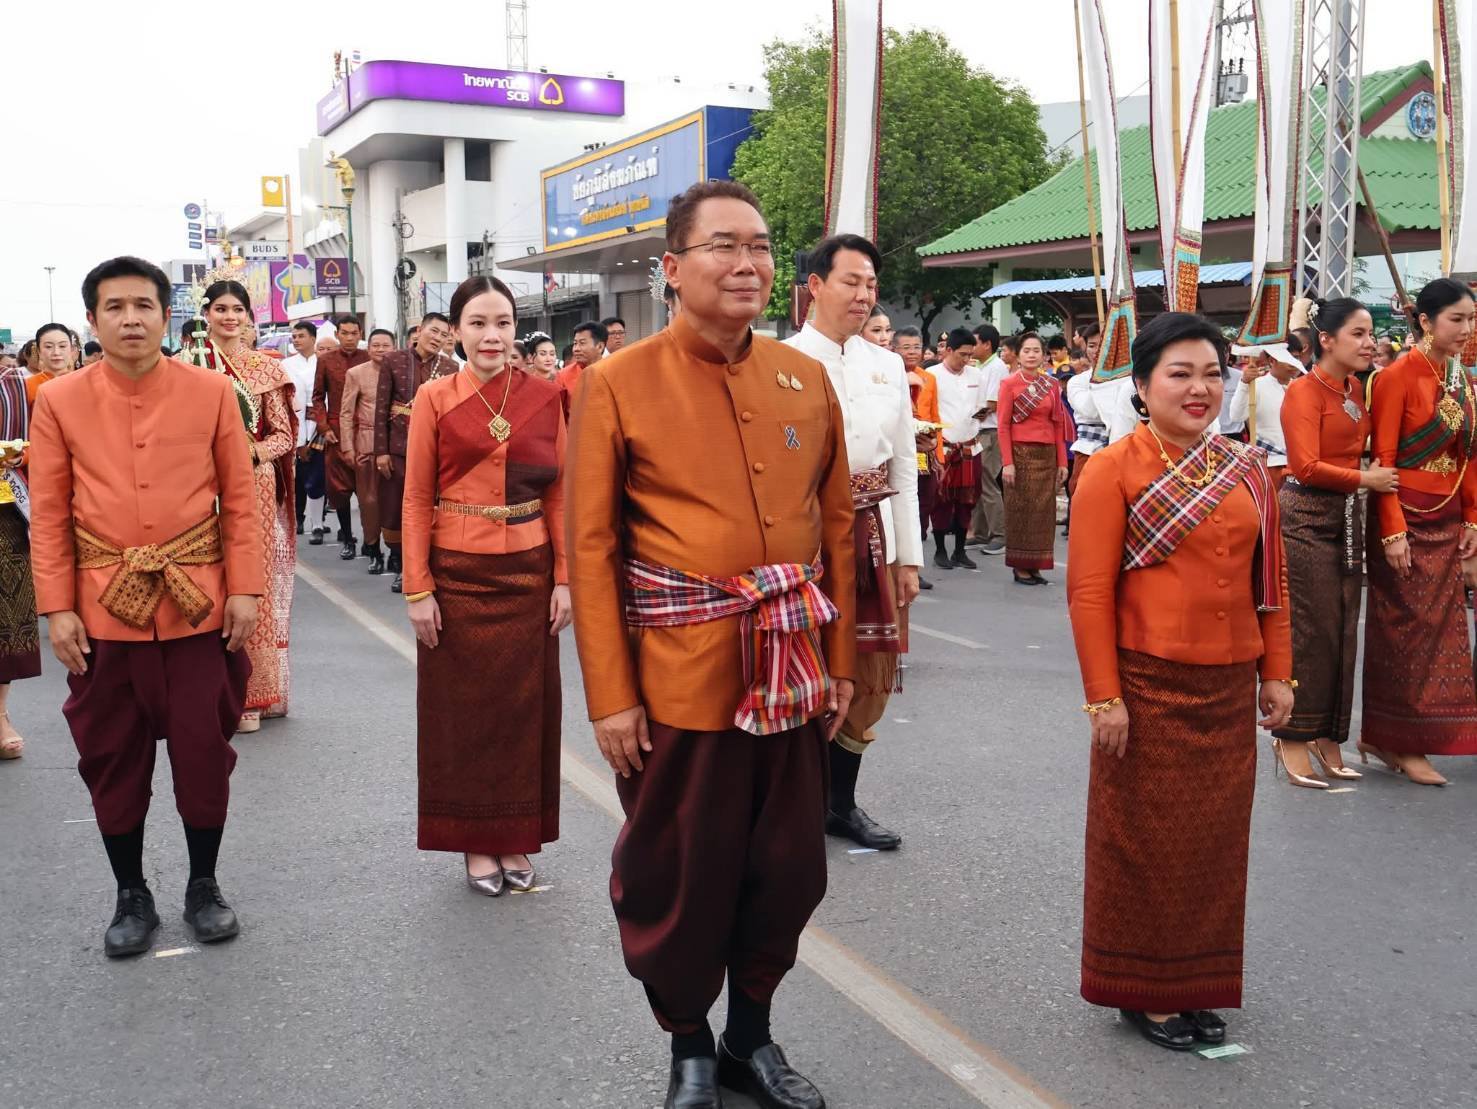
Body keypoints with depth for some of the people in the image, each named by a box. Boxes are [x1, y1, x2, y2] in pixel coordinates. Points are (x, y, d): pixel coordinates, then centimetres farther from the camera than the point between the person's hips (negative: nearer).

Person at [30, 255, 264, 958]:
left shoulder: (211, 393, 0)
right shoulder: (59, 402, 1)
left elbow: (240, 499, 2)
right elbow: (49, 516, 2)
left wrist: (243, 589, -3)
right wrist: (57, 608, -3)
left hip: (198, 605, 0)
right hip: (103, 610, 1)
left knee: (204, 750, 6)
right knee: (112, 758, 9)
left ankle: (204, 886, 26)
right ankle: (131, 896, 27)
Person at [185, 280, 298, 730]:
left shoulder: (266, 367, 7)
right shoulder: (191, 366, 5)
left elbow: (283, 433, 5)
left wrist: (251, 451, -11)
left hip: (256, 486, 1)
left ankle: (253, 689, 11)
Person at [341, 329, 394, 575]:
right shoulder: (356, 374, 5)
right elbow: (346, 413, 5)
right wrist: (348, 448, -1)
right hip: (366, 443, 0)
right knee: (369, 498, 2)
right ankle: (373, 549, 15)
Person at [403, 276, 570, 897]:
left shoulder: (544, 397, 2)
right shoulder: (435, 400, -2)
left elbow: (558, 494, 3)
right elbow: (416, 500, -3)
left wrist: (563, 578, -2)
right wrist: (418, 589, -8)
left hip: (528, 575, 2)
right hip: (458, 576, -1)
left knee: (526, 704, 8)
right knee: (463, 707, 7)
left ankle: (517, 837, 24)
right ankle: (475, 842, 22)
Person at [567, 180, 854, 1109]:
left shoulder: (808, 378, 6)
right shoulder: (619, 384, -6)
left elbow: (837, 527, 11)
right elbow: (592, 548, -6)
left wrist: (840, 661, 10)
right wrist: (611, 697, -9)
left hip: (792, 673, 4)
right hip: (680, 678, -4)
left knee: (788, 865, 14)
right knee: (677, 873, 9)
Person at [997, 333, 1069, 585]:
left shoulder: (1052, 385, 8)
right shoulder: (1009, 384, -2)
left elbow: (1058, 424, 9)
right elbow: (1003, 425, -6)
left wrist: (1062, 461, 4)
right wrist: (1007, 462, -13)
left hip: (1046, 455, 4)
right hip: (1020, 453, -4)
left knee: (1043, 510, 5)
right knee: (1020, 510, 1)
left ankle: (1035, 566, 15)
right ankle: (1020, 567, 9)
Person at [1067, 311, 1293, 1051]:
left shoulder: (1246, 471, 7)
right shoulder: (1113, 470, -8)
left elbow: (1270, 581, 13)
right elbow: (1089, 591, -11)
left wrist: (1276, 672, 10)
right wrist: (1104, 696, -14)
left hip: (1229, 689, 5)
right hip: (1148, 686, -5)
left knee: (1217, 838, 13)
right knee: (1146, 839, 6)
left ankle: (1200, 985, 30)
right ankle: (1143, 990, 23)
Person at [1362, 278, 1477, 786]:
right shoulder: (1398, 376, -10)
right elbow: (1383, 459, -14)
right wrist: (1393, 531, -18)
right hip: (1406, 516, -7)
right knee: (1406, 630, -1)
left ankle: (1388, 739, 17)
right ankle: (1398, 742, 10)